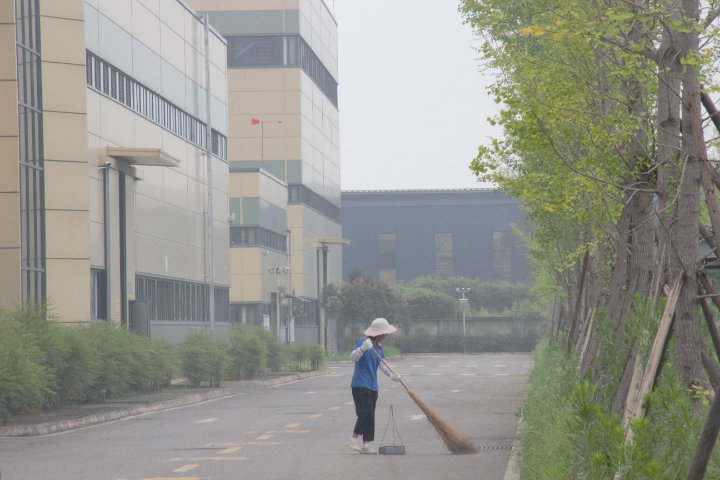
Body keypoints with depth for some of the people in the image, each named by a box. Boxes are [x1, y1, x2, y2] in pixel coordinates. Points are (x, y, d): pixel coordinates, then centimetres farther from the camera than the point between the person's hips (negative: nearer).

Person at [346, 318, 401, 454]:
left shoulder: (378, 347, 15)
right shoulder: (363, 342, -10)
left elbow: (382, 363, 5)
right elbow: (353, 357, -22)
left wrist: (391, 374, -14)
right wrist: (362, 348, -41)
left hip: (372, 386, 9)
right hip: (360, 385, -9)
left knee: (370, 416, 7)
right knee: (366, 413, -16)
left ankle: (366, 446, 8)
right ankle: (353, 440, -7)